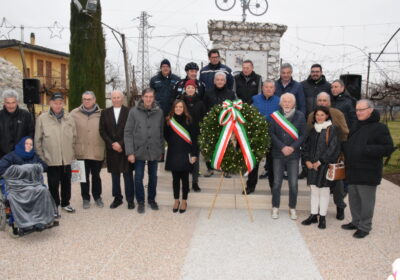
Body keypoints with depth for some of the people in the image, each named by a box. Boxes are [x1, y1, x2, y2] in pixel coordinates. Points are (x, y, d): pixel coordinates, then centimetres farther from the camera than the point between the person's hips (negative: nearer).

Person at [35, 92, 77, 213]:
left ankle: (65, 203, 33)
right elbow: (38, 140, -1)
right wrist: (41, 156, -2)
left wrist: (72, 153, 7)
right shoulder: (42, 118, -4)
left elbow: (74, 137, 10)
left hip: (67, 158, 3)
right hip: (51, 159, -3)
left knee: (66, 182, 15)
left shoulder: (69, 118, 4)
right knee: (53, 184, 6)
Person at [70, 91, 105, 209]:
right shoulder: (75, 113, -1)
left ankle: (97, 197, 30)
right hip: (81, 152, 0)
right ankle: (85, 198, 26)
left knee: (96, 176, 14)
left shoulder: (101, 114, -2)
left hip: (97, 152, 0)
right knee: (84, 176, 11)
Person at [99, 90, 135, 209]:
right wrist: (112, 144, -7)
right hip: (111, 149, 3)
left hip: (126, 149, -3)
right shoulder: (105, 112, 9)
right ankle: (117, 198, 18)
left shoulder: (129, 112, -2)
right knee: (115, 175, 8)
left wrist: (121, 144, -12)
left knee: (128, 174, 1)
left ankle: (130, 199, 9)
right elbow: (102, 131, 5)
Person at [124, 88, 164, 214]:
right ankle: (140, 202, 22)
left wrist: (161, 150, 4)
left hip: (154, 151, 2)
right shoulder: (134, 111, -5)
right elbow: (128, 133, -5)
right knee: (138, 178, 5)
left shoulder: (159, 112, 0)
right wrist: (130, 152, -11)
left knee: (153, 177, 13)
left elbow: (161, 133, 4)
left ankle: (152, 199, 30)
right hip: (139, 151, -1)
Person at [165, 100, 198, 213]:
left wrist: (194, 154, -9)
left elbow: (193, 138, -5)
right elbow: (166, 136, 13)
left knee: (184, 178, 6)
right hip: (173, 154, 2)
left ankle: (184, 201, 18)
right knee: (175, 178, 10)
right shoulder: (169, 121, 2)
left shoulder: (188, 120, -3)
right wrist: (173, 144, 3)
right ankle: (176, 200, 23)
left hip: (185, 154, -2)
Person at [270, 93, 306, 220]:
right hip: (278, 154, 0)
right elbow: (272, 134, -3)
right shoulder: (275, 115, 0)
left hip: (293, 154, 0)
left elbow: (303, 135, -1)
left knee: (293, 184, 2)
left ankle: (292, 208, 18)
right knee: (277, 183, 5)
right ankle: (275, 208, 19)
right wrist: (282, 147, -12)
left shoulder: (300, 116, 0)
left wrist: (293, 147, -13)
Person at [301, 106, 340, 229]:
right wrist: (307, 160, 0)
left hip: (325, 164, -4)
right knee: (314, 190, 9)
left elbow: (333, 148, -11)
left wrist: (320, 161, -13)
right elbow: (306, 145, 12)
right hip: (312, 164, 5)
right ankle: (313, 215, 16)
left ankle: (322, 217, 10)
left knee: (324, 191, 2)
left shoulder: (331, 129, -5)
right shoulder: (313, 129, 10)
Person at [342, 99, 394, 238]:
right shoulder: (356, 126, 13)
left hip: (367, 173, -8)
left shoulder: (379, 128, -12)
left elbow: (388, 148, -16)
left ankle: (364, 227, 15)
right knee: (353, 199, 17)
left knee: (366, 201, 2)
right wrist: (346, 155, 9)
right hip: (352, 171, 8)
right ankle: (356, 222, 32)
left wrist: (368, 150, -26)